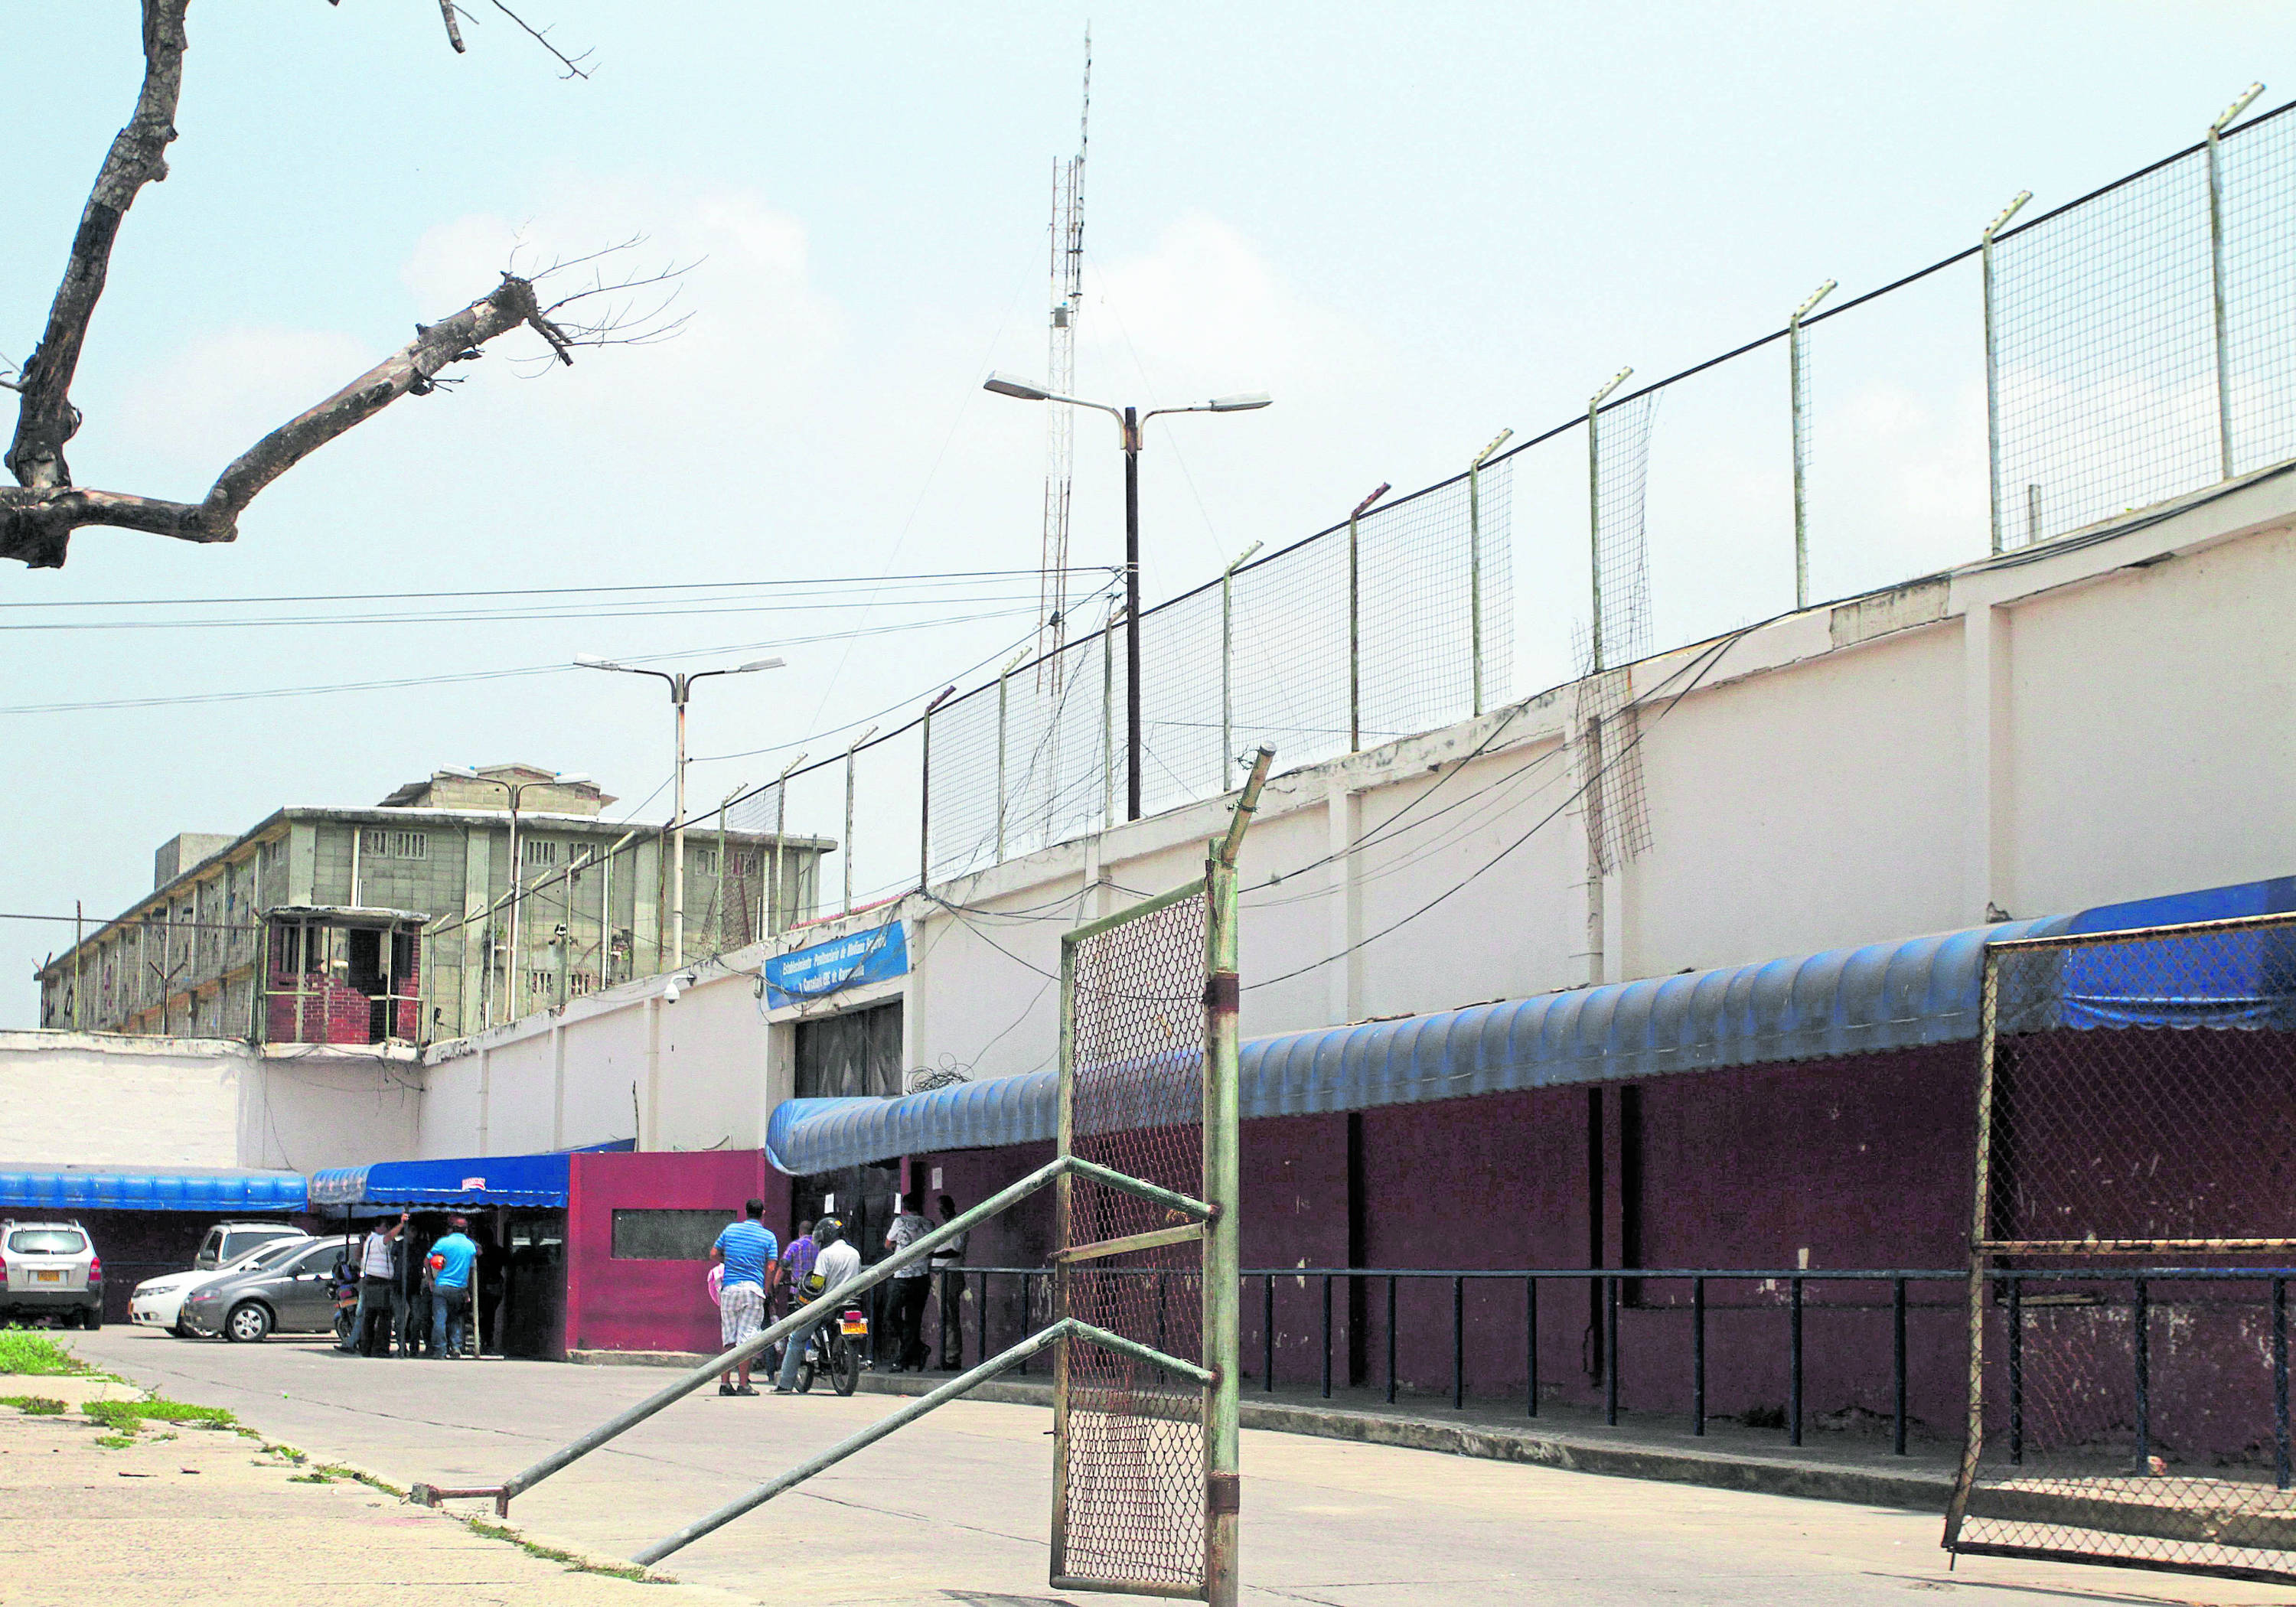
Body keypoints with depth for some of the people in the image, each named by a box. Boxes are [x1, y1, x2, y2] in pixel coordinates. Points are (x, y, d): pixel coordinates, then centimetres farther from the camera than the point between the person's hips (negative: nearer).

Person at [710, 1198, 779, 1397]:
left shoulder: (730, 1229, 8)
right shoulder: (768, 1236, 2)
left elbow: (714, 1254, 10)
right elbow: (771, 1268, -3)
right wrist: (766, 1292, 6)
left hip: (729, 1289, 2)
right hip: (754, 1288, -2)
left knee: (729, 1338, 8)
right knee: (747, 1338, -1)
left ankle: (725, 1383, 3)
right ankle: (744, 1384, -4)